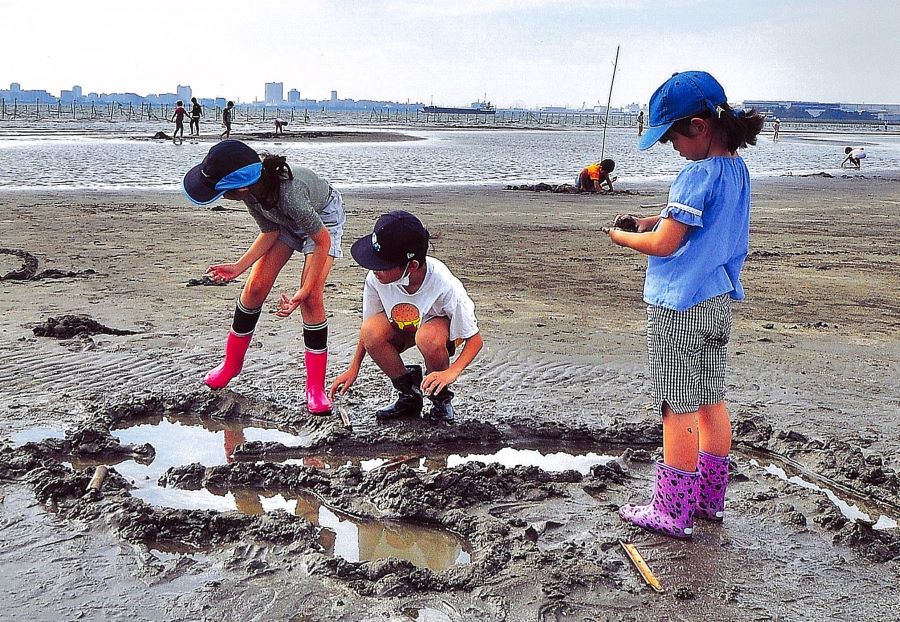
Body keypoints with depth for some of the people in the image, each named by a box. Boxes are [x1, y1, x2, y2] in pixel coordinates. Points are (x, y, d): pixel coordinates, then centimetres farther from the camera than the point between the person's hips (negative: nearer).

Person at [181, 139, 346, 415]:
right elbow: (270, 232, -12)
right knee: (255, 287, -3)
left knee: (312, 297, -19)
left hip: (324, 215, -6)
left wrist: (304, 292, -31)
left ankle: (316, 387, -8)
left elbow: (323, 240, -32)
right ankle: (232, 362, 18)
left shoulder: (289, 194, -46)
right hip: (284, 221, 6)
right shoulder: (250, 189, -27)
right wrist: (239, 266, -22)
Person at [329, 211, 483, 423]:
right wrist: (353, 369, -6)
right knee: (371, 331, -30)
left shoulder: (446, 286, -35)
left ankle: (441, 399, -8)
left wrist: (451, 372, -42)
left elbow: (475, 339, -26)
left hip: (441, 326, -3)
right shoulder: (375, 279, -25)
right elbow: (369, 328, -5)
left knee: (428, 337, -39)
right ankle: (409, 395, -6)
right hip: (402, 330, 3)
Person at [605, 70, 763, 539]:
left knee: (679, 410, 0)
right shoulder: (736, 169, 7)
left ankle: (674, 512, 10)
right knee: (712, 402, 16)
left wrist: (622, 237, -1)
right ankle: (709, 498, 28)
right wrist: (652, 222, 8)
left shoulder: (697, 176, -20)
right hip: (718, 302, 9)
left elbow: (662, 245, -19)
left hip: (679, 307, -9)